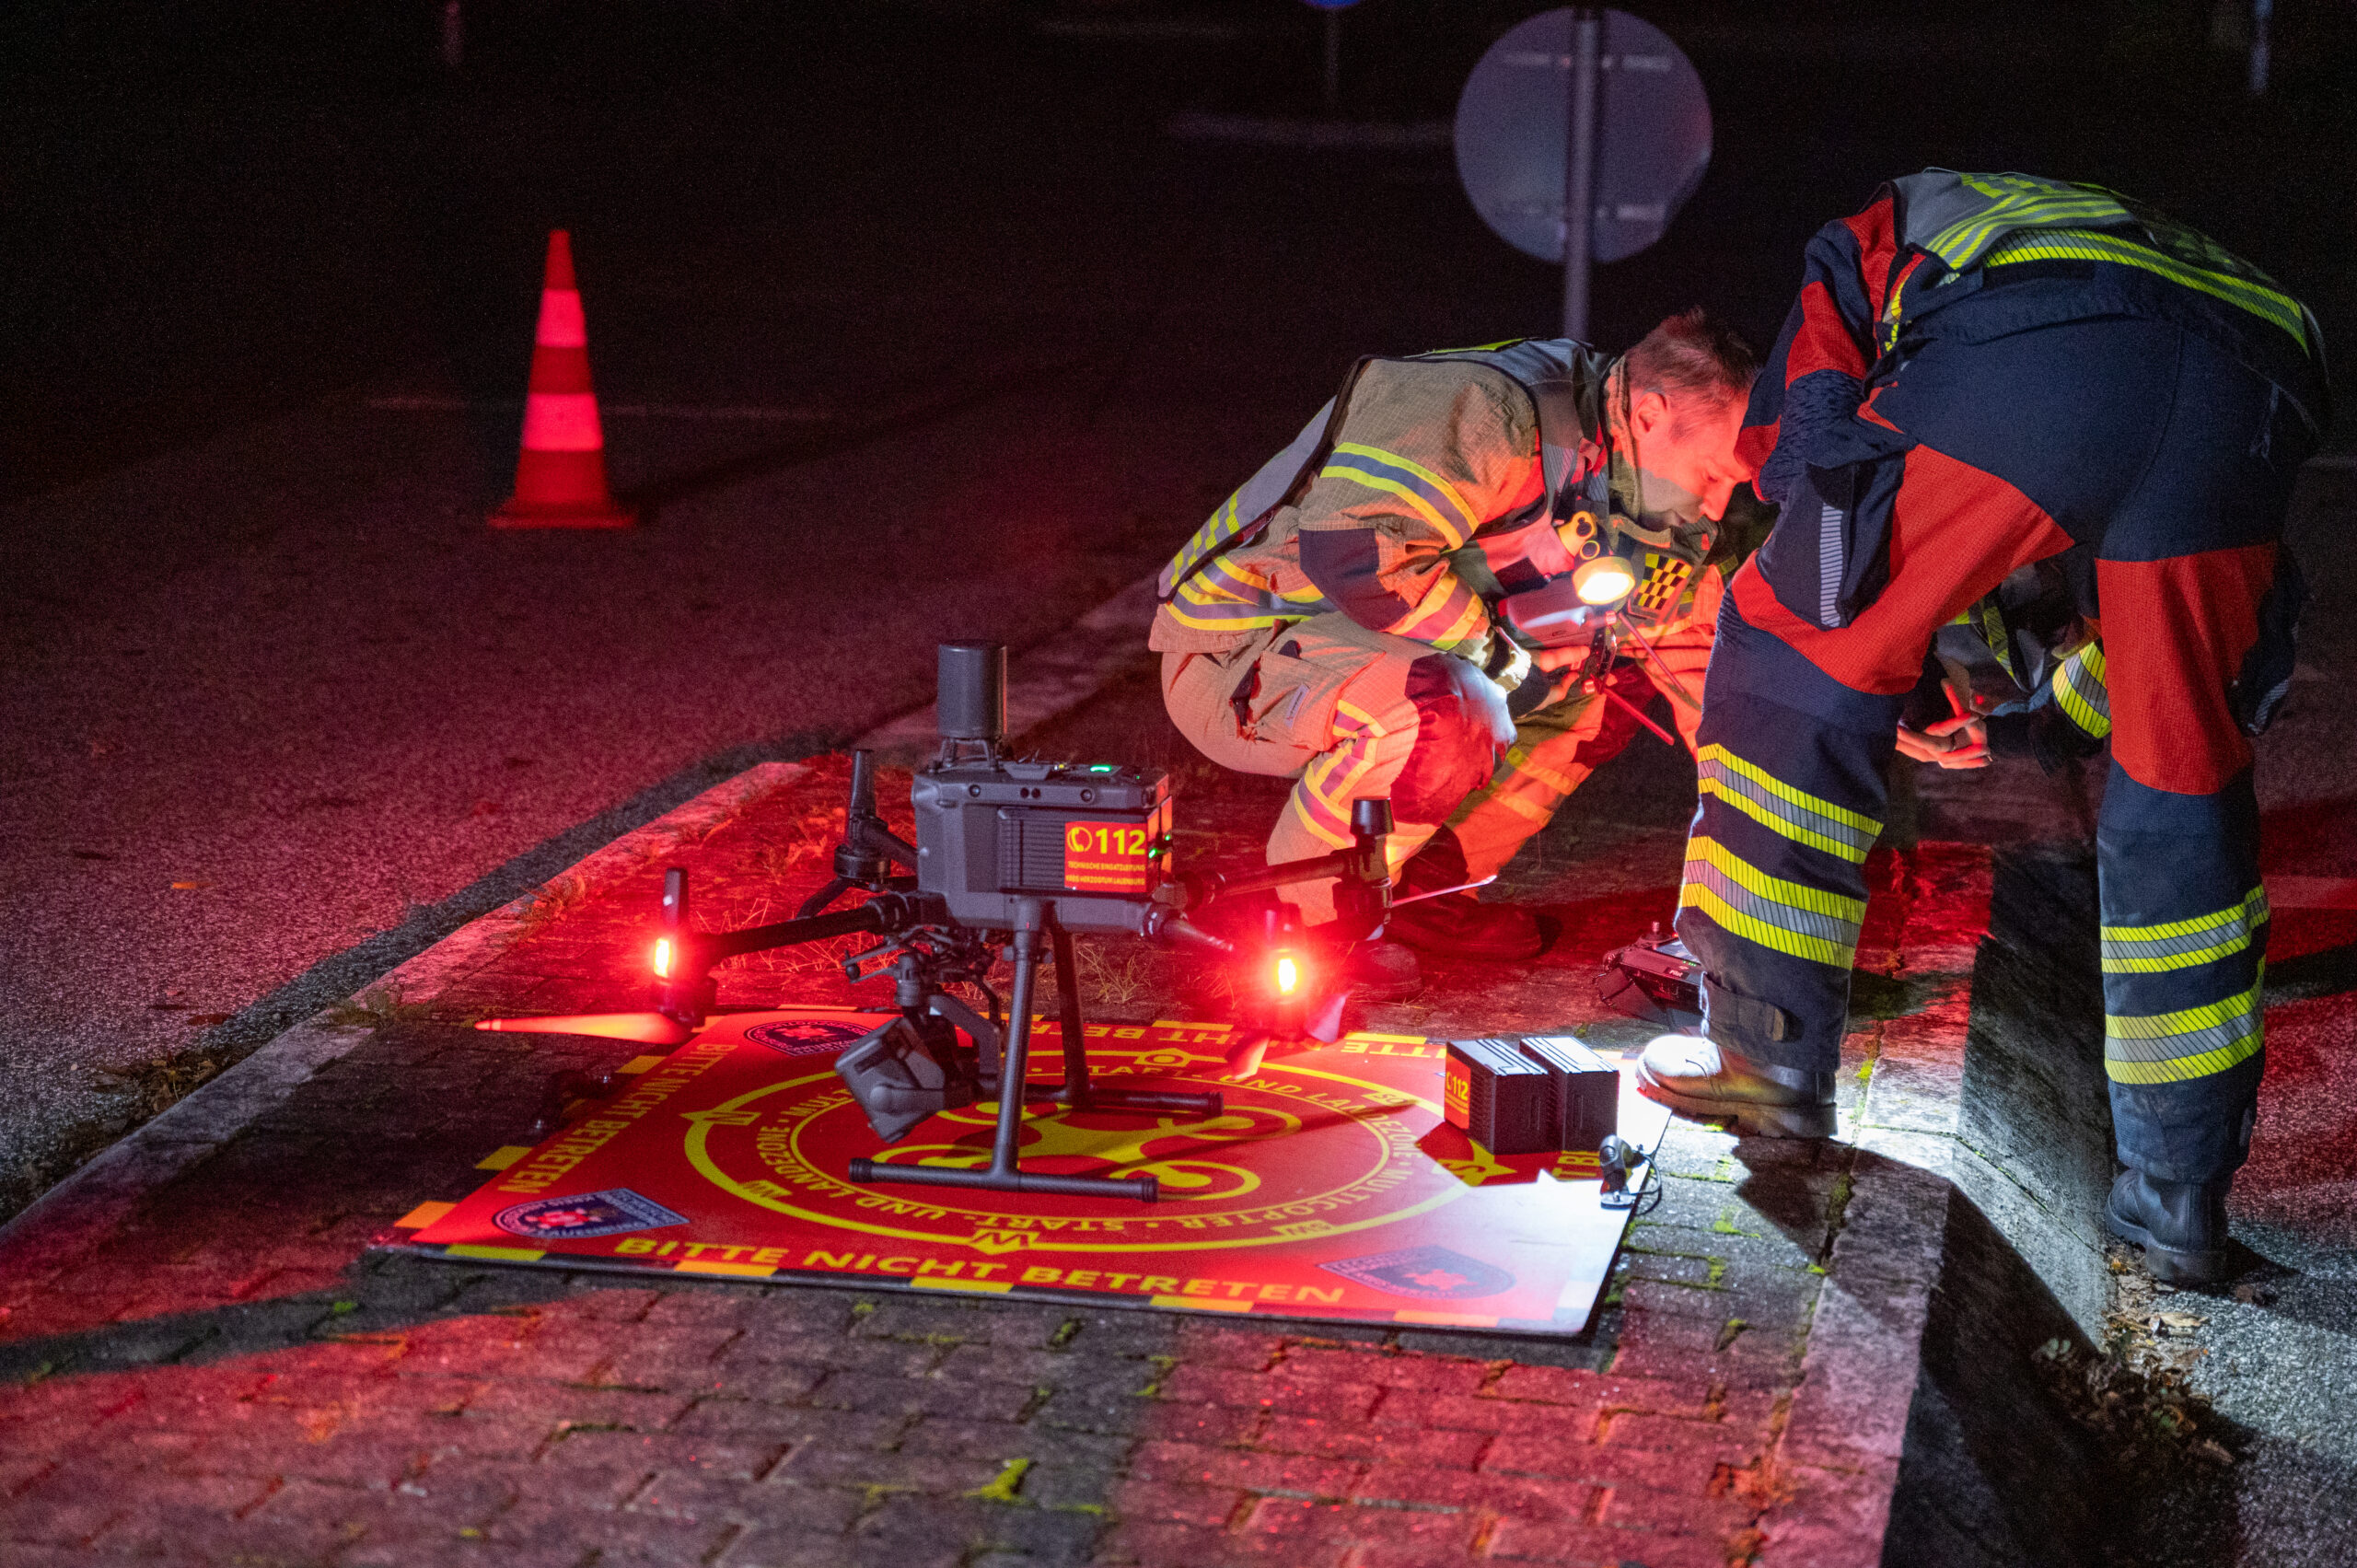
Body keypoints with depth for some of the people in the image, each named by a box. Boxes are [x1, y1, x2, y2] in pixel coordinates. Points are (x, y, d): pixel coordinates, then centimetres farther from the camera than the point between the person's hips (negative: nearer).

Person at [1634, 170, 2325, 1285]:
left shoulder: (1865, 247, 39)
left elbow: (1797, 443, 21)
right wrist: (2050, 715, 49)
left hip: (2021, 371, -4)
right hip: (2249, 388, 4)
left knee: (1798, 651, 16)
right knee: (2182, 790, 17)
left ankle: (1768, 1050, 17)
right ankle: (2179, 1199, 21)